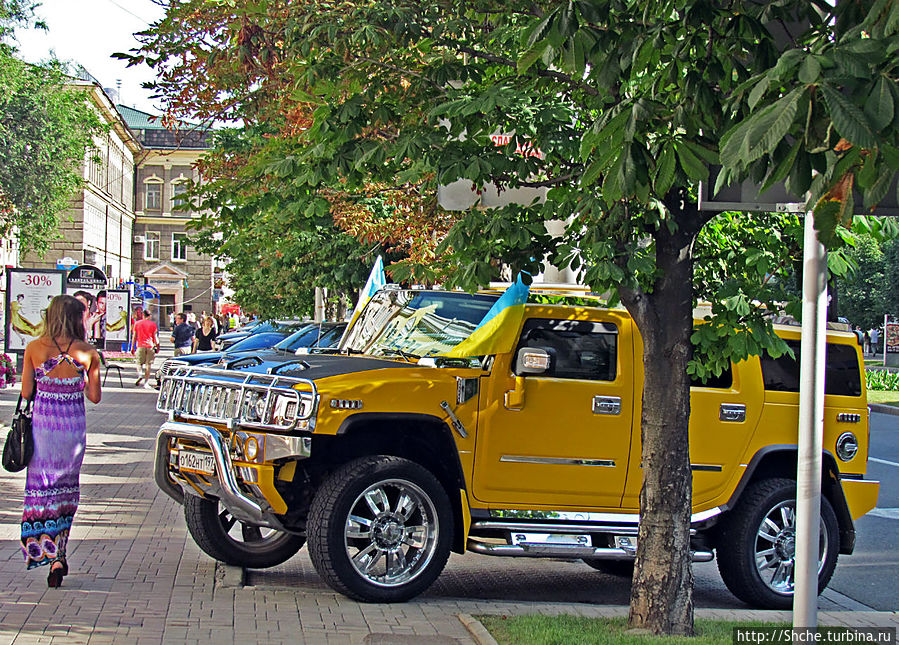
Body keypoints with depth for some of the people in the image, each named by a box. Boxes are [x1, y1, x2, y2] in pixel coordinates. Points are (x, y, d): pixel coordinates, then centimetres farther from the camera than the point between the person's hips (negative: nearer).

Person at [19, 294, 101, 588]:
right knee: (66, 489, 15)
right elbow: (95, 397, 0)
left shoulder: (34, 349, -5)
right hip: (73, 428, 1)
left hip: (42, 424, -1)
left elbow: (26, 392, -2)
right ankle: (58, 553, 11)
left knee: (41, 488, 6)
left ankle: (47, 552, -5)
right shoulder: (87, 353, -6)